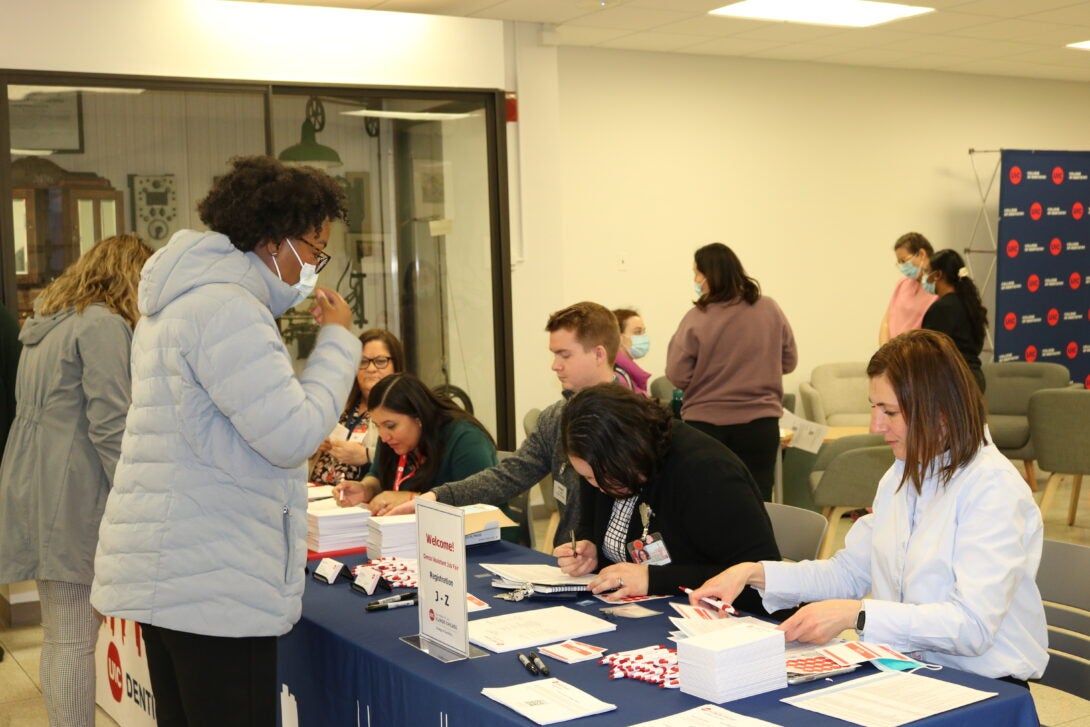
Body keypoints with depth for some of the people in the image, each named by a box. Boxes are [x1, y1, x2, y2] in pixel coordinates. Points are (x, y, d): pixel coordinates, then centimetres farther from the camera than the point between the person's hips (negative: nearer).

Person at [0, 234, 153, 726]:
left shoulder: (45, 324, 17)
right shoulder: (104, 324, -10)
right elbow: (110, 425, -17)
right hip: (74, 500, -9)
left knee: (58, 636, 14)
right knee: (75, 640, -5)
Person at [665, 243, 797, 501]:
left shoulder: (697, 319, -13)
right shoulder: (770, 309, -2)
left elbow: (678, 376, -12)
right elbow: (789, 361, 8)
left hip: (707, 424, -2)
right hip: (760, 422, 3)